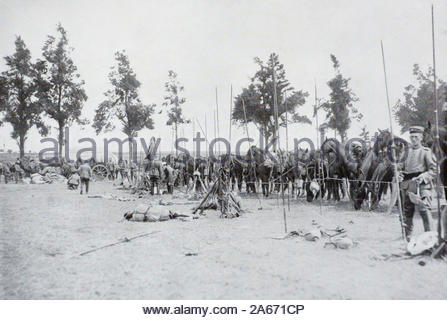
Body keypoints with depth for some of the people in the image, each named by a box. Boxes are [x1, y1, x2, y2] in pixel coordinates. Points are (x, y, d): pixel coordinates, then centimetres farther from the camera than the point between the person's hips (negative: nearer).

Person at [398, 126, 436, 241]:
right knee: (407, 212, 10)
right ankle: (407, 236, 22)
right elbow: (402, 167, 23)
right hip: (407, 186, 5)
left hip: (421, 185, -5)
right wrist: (399, 175, 2)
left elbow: (434, 170, -3)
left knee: (424, 210, -15)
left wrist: (424, 176, -20)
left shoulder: (426, 152, 2)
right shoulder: (406, 152, 16)